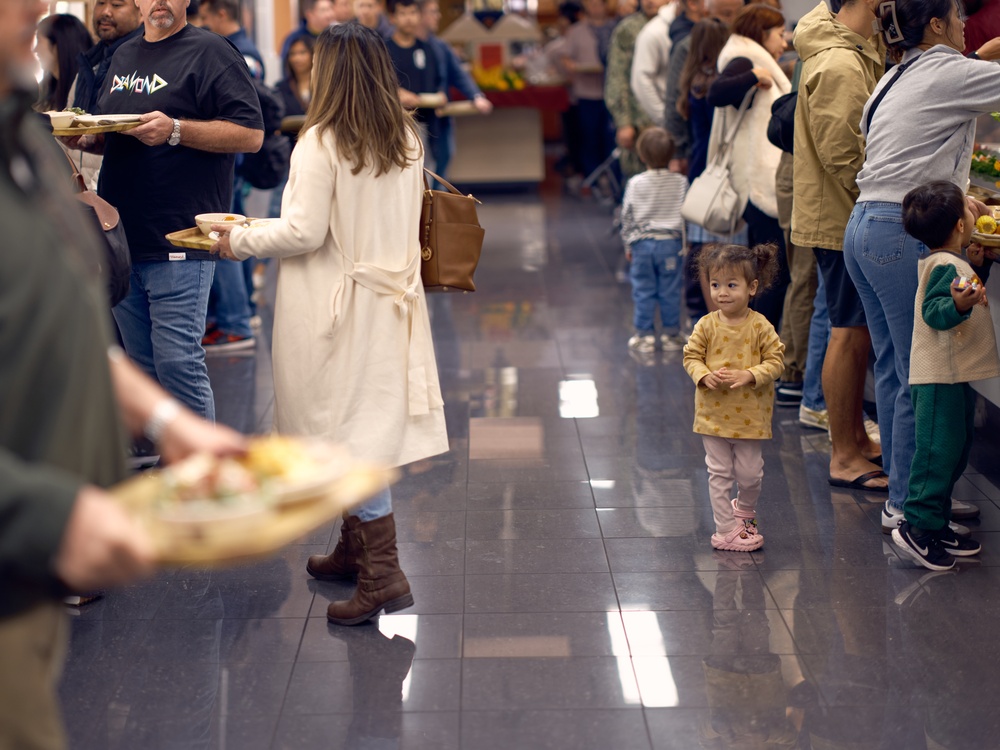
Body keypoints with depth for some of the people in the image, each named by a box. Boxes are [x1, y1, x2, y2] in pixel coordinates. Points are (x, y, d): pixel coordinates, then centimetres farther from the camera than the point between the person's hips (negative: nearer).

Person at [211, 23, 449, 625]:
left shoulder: (321, 143, -15)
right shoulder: (407, 140, 5)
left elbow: (305, 232, -17)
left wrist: (241, 241, -2)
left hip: (338, 307, -7)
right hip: (389, 296, 7)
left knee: (351, 435, -3)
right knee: (368, 428, 16)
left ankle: (383, 575, -4)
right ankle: (356, 549, 28)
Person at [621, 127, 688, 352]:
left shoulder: (635, 184, -7)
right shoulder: (681, 182, -4)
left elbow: (627, 217, -1)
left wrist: (628, 244, 11)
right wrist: (684, 244, 12)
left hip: (642, 243, -1)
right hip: (670, 243, 1)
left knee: (643, 291, 6)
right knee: (670, 291, 8)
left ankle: (644, 335, 10)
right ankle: (671, 334, 15)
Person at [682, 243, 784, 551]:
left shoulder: (760, 326, -8)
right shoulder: (706, 326, -4)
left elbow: (775, 361, -6)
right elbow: (691, 356, 2)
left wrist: (748, 375, -21)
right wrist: (705, 376, -17)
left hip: (749, 415, -1)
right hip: (713, 413, 1)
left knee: (750, 473, 8)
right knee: (719, 474, 5)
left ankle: (745, 508, 39)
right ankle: (726, 529, 16)